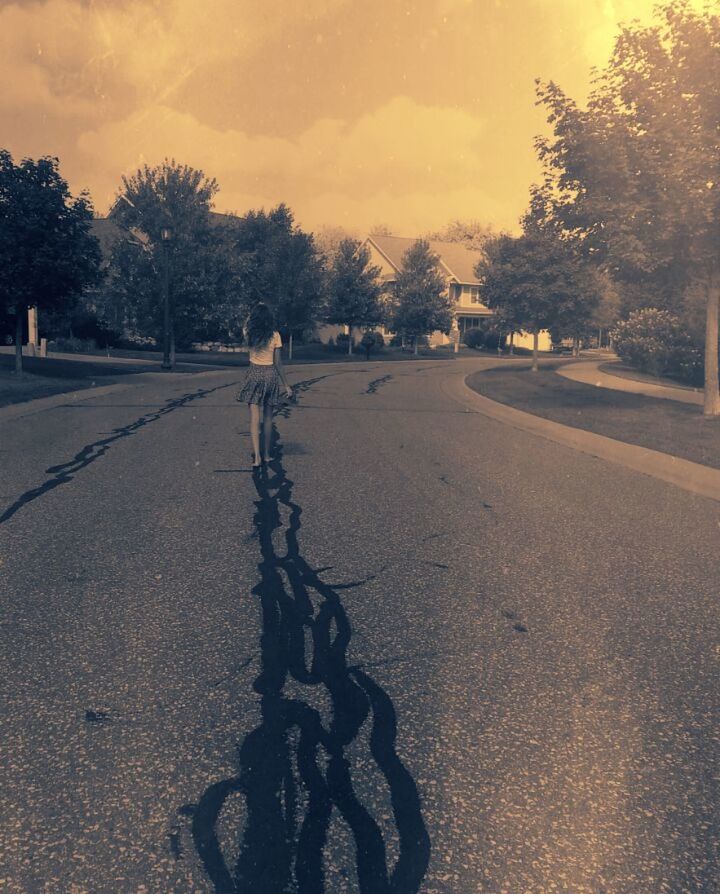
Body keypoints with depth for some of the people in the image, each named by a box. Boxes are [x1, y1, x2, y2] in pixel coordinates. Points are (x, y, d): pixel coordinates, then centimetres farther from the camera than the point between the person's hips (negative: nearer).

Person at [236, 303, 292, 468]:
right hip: (271, 375, 1)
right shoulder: (275, 335, -5)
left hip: (254, 375, 0)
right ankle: (266, 454, 18)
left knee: (254, 418, -4)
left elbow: (247, 323, 25)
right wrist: (286, 385, 2)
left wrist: (255, 311, 29)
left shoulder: (249, 333, -3)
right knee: (268, 418, 12)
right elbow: (278, 363, -4)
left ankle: (257, 456, -16)